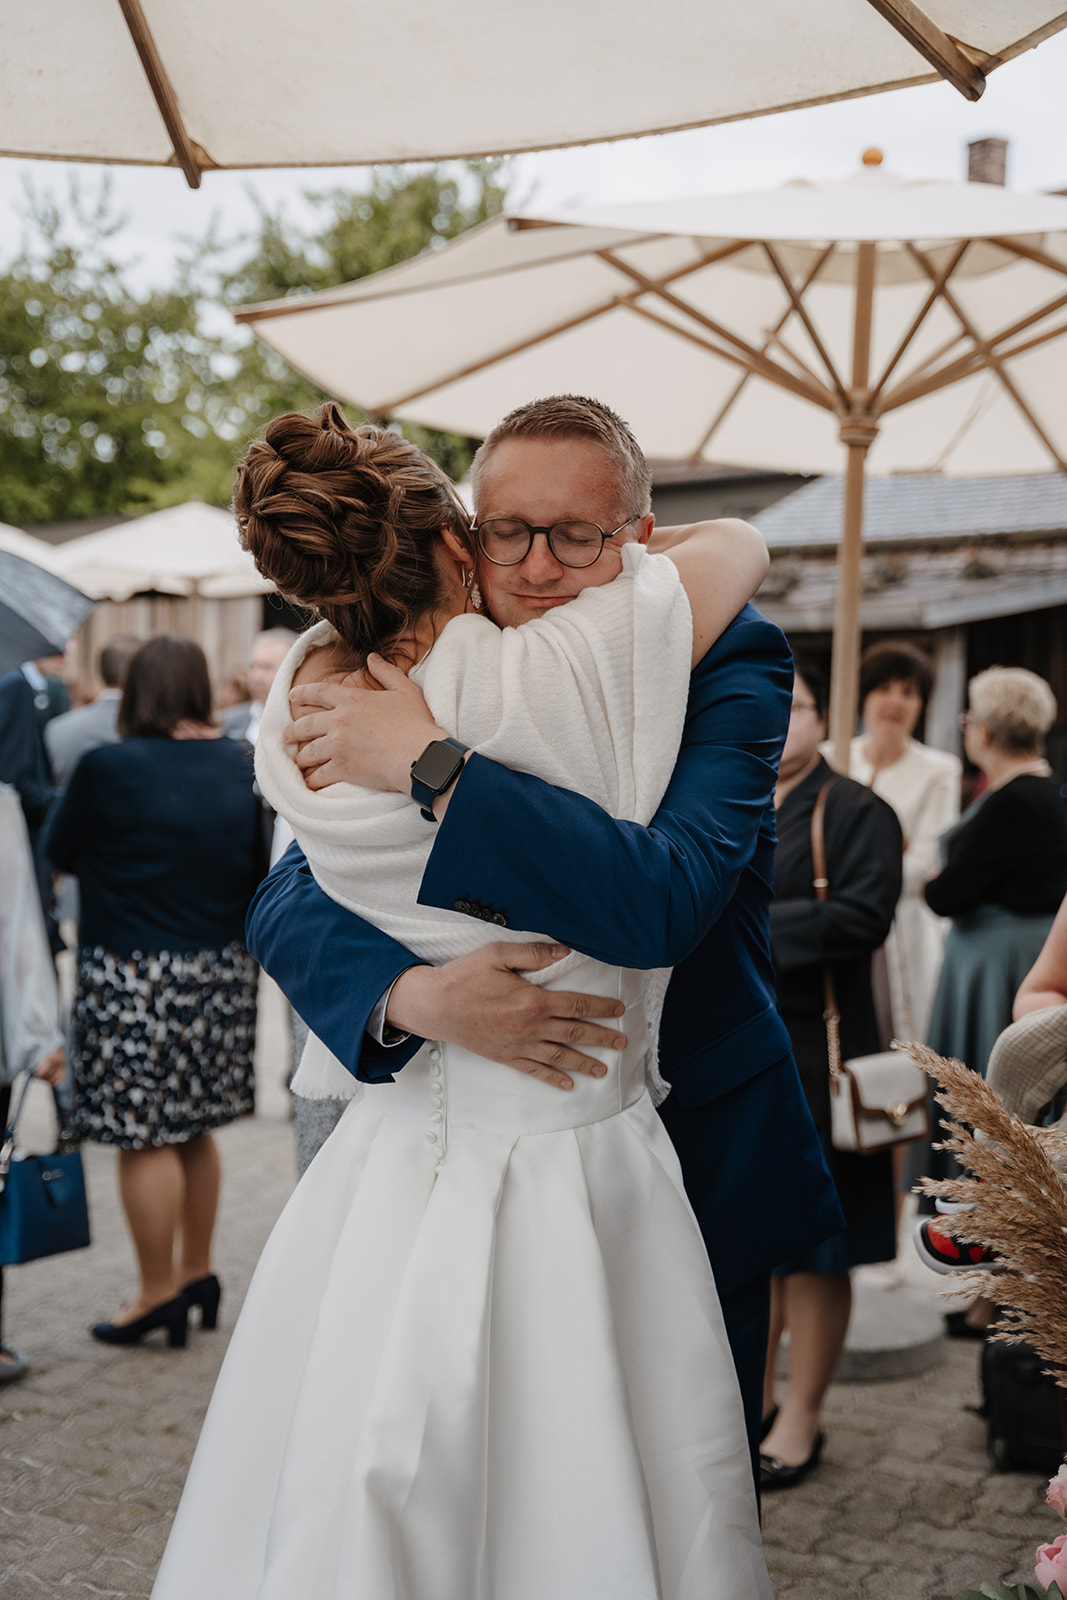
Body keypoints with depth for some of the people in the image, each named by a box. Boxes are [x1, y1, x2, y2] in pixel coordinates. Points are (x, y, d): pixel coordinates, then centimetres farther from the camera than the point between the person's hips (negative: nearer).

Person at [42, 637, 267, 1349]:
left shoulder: (108, 768, -13)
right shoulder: (241, 766, 2)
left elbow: (59, 851, 2)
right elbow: (264, 866, 10)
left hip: (134, 977, -6)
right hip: (222, 971, 6)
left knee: (144, 1135, 3)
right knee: (194, 1127, 18)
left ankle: (158, 1291, 10)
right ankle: (198, 1270, 29)